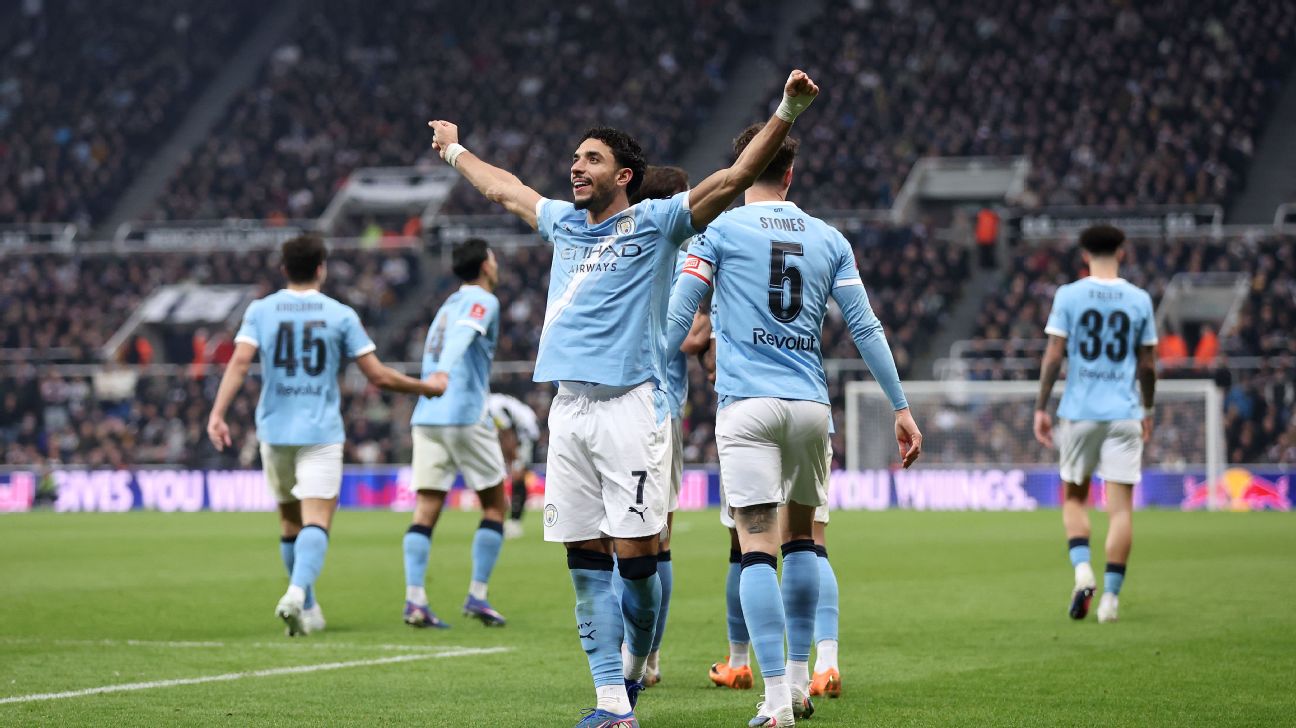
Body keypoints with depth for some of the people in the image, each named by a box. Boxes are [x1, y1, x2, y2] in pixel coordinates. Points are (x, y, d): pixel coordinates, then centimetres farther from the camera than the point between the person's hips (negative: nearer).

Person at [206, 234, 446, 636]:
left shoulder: (260, 311, 4)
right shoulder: (341, 315, 0)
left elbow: (240, 362, -11)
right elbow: (378, 375, 0)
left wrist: (218, 413, -16)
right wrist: (426, 387, 14)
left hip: (275, 431, 3)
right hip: (321, 433, -3)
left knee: (290, 520, 17)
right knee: (316, 522, -9)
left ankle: (308, 609, 26)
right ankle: (297, 592, -34)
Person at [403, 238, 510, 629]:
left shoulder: (448, 304, 23)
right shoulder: (482, 301, -1)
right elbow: (462, 334, -21)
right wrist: (443, 371, -37)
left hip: (426, 417, 7)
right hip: (466, 415, -7)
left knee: (425, 511, -1)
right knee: (494, 506, 6)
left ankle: (415, 600, -14)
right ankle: (477, 596, 2)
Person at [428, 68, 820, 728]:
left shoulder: (654, 224, 2)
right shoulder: (564, 223, 18)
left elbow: (735, 178, -6)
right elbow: (504, 190, 37)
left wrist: (787, 112, -16)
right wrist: (455, 152, 50)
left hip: (630, 406, -5)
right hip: (569, 408, 5)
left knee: (635, 554, -7)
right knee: (587, 563, 1)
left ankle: (638, 665, 18)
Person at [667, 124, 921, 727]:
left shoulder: (720, 230, 4)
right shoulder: (827, 239, 12)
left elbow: (676, 320, 0)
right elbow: (865, 328, 9)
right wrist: (901, 408, 13)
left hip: (747, 403, -3)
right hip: (810, 404, 3)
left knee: (756, 547, -7)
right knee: (800, 535, 20)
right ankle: (799, 679, 21)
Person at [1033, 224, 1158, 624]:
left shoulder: (1068, 296, -1)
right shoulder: (1139, 299, 3)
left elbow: (1053, 355, -4)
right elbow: (1147, 364, 7)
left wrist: (1041, 407, 3)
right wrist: (1147, 409, 20)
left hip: (1079, 411, 0)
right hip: (1124, 412, 0)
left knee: (1074, 496, 14)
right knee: (1120, 505, 1)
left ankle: (1082, 570, -8)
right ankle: (1111, 595, -3)